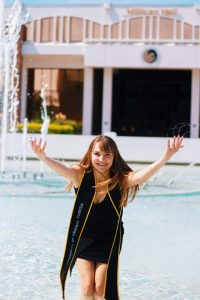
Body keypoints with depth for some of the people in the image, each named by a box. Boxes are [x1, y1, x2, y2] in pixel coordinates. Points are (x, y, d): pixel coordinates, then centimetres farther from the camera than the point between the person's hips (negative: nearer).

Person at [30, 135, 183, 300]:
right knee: (87, 287, 0)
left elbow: (142, 175, -36)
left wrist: (165, 158, -54)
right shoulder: (81, 175, -18)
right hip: (83, 238, 0)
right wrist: (43, 157, -58)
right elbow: (63, 169, -36)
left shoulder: (121, 180, -19)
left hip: (109, 241, 0)